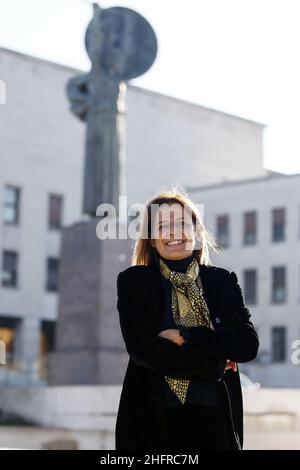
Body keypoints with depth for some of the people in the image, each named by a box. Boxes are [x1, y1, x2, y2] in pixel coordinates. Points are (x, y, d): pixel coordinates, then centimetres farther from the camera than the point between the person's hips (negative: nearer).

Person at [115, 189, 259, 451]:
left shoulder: (224, 281, 7)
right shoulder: (133, 281, 1)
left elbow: (249, 345, -4)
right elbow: (140, 349, -10)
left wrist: (185, 337, -13)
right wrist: (214, 364, -9)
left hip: (214, 418, 2)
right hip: (154, 419, -2)